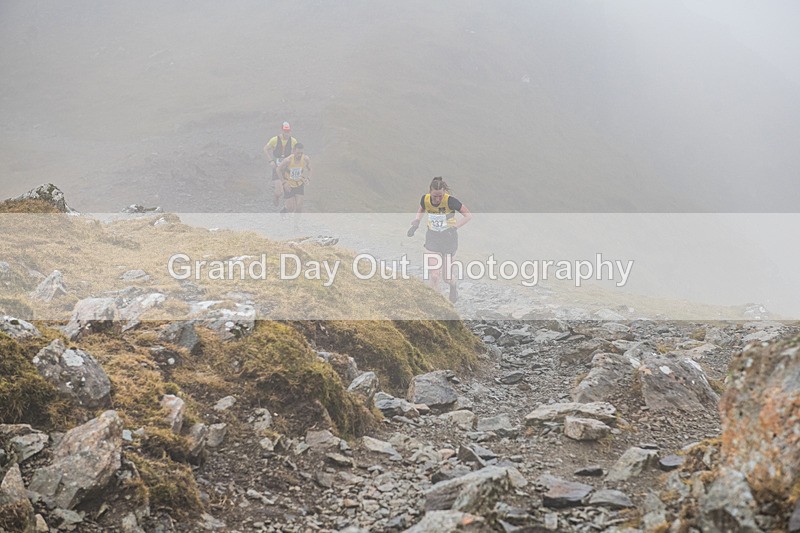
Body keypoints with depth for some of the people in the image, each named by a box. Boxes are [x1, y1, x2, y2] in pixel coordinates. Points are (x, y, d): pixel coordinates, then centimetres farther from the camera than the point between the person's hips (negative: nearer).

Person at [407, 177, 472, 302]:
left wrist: (456, 226, -31)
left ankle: (453, 286, 42)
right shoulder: (425, 199, -12)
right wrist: (417, 221, -3)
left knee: (447, 277, 6)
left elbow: (468, 215, -17)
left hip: (449, 237, -2)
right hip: (432, 237, 2)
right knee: (434, 275, -8)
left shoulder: (450, 200, -24)